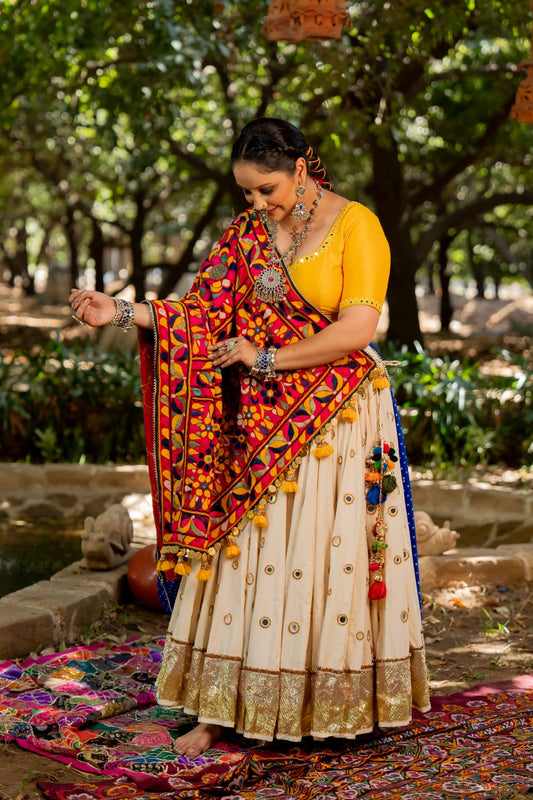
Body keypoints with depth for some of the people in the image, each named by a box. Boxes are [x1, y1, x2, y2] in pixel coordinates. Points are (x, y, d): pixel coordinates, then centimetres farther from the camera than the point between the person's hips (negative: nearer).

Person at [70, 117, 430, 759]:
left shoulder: (355, 225, -8)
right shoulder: (248, 233, 8)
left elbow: (356, 330, -16)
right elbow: (203, 311, 4)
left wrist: (266, 357, -12)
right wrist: (121, 312, -7)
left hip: (337, 424, -4)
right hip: (262, 426, 4)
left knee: (330, 560, 2)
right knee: (244, 556, 2)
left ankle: (342, 704, 17)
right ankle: (221, 711, 8)